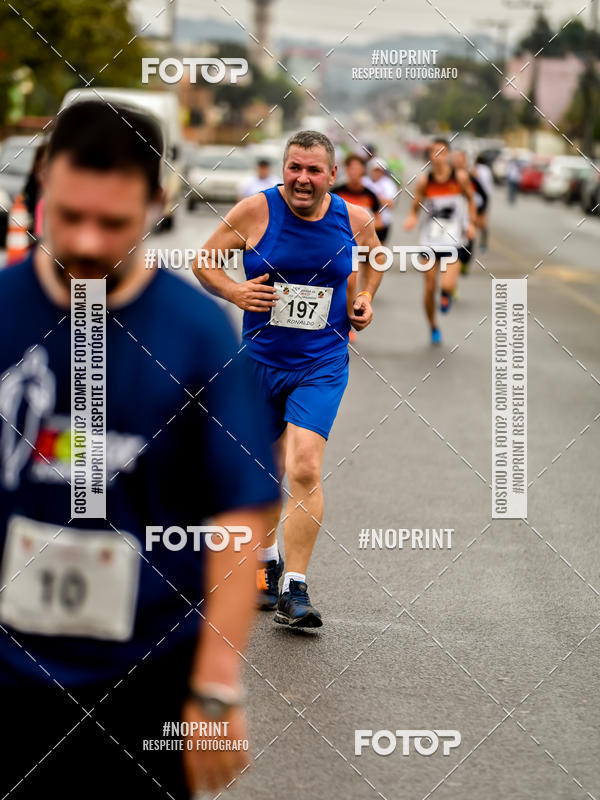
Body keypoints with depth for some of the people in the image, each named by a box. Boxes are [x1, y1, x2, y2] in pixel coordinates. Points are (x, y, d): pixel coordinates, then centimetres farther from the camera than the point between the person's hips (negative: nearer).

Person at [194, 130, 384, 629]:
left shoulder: (355, 219, -2)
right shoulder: (255, 211, -8)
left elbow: (375, 256, 21)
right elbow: (204, 261, 2)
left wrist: (365, 298, 4)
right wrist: (234, 292, -16)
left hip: (322, 366, -1)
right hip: (260, 360, 1)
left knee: (305, 470, -17)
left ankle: (295, 589, -12)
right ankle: (268, 564, 40)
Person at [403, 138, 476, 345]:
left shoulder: (460, 177, -5)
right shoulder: (424, 181, -3)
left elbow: (470, 199, 12)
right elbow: (415, 207, 3)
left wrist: (471, 223, 0)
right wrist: (411, 219, -19)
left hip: (454, 240, -1)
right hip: (431, 240, 2)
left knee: (448, 285, -24)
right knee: (429, 288, 5)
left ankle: (447, 295, 12)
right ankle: (433, 328, 25)